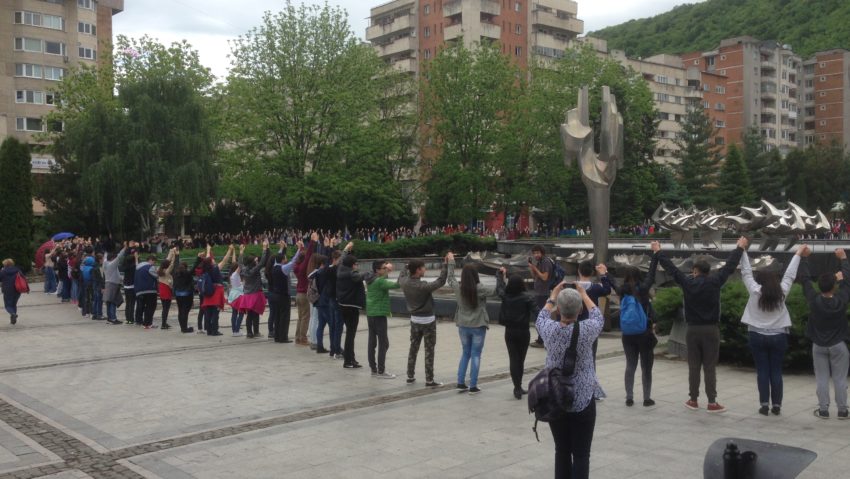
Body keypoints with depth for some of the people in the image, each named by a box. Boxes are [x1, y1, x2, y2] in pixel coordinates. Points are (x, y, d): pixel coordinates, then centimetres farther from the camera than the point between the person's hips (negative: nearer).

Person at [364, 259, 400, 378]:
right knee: (383, 343, -4)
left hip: (370, 314, 9)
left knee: (372, 342, 10)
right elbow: (396, 285, -28)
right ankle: (381, 371, -3)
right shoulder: (379, 281, -17)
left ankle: (373, 369, 16)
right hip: (379, 315, -9)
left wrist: (387, 271, 22)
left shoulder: (371, 280, 10)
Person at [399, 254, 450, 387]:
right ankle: (429, 380, 4)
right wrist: (445, 264, -20)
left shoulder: (405, 283, -7)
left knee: (413, 348, 16)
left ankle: (410, 376, 23)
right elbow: (441, 281, -23)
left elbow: (401, 276, 17)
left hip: (414, 320, 6)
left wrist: (408, 266, 21)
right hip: (427, 321, -6)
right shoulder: (423, 286, -26)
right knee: (429, 351, 2)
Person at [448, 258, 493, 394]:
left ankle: (460, 383, 17)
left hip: (463, 326, 4)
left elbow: (450, 277, 13)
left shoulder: (457, 288, -5)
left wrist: (451, 262, 24)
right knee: (475, 355, 4)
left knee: (465, 354, 18)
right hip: (478, 326, -4)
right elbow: (497, 290, -13)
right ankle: (473, 387, 5)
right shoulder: (479, 289, -18)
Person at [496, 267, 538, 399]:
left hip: (509, 332, 1)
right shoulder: (526, 298, -12)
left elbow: (499, 287, 17)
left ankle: (517, 387, -8)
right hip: (523, 332, -1)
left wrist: (500, 274, 32)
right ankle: (518, 387, 24)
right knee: (521, 359, 13)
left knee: (514, 359, 2)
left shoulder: (505, 296, -4)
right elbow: (536, 312, -22)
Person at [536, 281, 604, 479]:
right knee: (581, 454, 2)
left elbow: (541, 317, 17)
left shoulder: (550, 330, -9)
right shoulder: (586, 330, -13)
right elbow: (598, 317, 11)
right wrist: (584, 294, 23)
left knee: (562, 452, 12)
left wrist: (553, 295, 28)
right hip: (583, 402, -2)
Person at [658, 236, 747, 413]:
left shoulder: (687, 282, -4)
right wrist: (740, 247, 15)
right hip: (711, 330, -1)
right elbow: (730, 266, 3)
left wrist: (659, 252, 19)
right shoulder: (714, 282, -6)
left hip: (693, 330, 1)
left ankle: (693, 400, 13)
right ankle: (712, 403, 3)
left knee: (693, 367, 8)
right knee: (710, 367, 2)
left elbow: (670, 267, 5)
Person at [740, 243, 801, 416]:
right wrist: (798, 254, 16)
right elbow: (789, 275, 6)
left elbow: (746, 272, -2)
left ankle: (764, 404, 1)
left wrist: (742, 250, 4)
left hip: (758, 336, -1)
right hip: (778, 337, 1)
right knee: (776, 372, 5)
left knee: (762, 371, 2)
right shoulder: (782, 293, -3)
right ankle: (777, 405, 6)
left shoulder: (755, 292, -7)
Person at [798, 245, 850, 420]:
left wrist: (804, 257, 0)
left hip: (818, 346, 0)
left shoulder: (814, 300, -14)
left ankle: (823, 410, 6)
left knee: (822, 379, 5)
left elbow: (804, 279, -6)